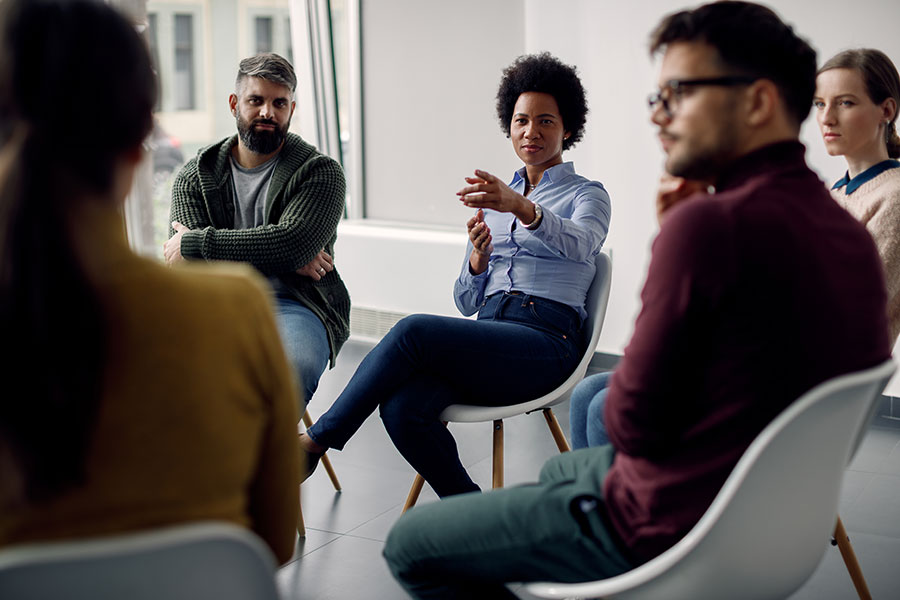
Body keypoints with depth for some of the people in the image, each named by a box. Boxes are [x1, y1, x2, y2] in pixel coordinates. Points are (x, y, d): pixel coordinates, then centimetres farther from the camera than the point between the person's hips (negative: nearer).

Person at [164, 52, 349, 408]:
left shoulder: (320, 173, 6)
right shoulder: (195, 175, 14)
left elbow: (292, 241, -13)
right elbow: (183, 267, 0)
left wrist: (195, 243, -8)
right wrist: (284, 258, -9)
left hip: (294, 307, -2)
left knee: (294, 369, -37)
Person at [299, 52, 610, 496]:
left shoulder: (586, 195, 9)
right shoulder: (493, 198, 25)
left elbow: (580, 243, -19)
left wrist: (521, 208, -39)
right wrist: (478, 257, -3)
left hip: (544, 339, -5)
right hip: (487, 340, 5)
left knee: (413, 330, -29)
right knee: (402, 408, -27)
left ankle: (316, 440, -17)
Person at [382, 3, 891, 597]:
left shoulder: (709, 224, -28)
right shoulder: (852, 235, 0)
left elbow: (633, 424, -23)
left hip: (668, 525, -9)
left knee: (411, 544, 3)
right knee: (558, 468, 36)